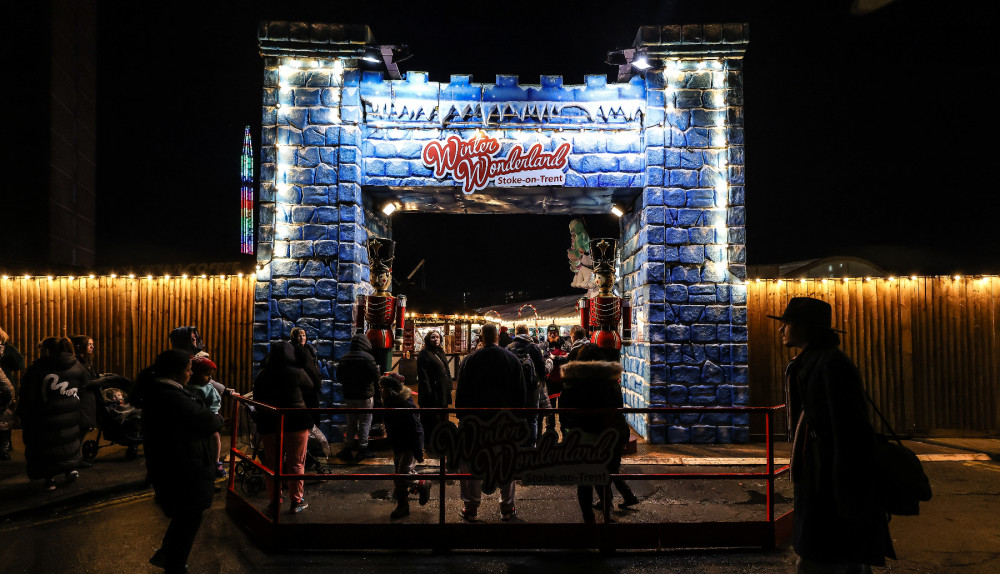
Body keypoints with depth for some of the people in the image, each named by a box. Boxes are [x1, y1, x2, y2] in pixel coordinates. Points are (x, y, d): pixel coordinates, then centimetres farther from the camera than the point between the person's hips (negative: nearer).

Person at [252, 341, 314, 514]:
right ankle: (296, 501, 11)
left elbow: (257, 400, 8)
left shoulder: (262, 375, 1)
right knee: (296, 463, 6)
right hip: (296, 422, -2)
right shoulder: (298, 373, -9)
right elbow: (311, 391, 2)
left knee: (272, 463, 12)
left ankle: (274, 501, 18)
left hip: (269, 424, 3)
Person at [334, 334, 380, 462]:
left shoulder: (344, 358, 4)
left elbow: (339, 377, 9)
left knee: (351, 422, 16)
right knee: (365, 421, 4)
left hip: (348, 395, 6)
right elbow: (376, 376, -18)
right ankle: (362, 448, 6)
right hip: (364, 395, -6)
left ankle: (347, 448, 17)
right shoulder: (367, 357, -16)